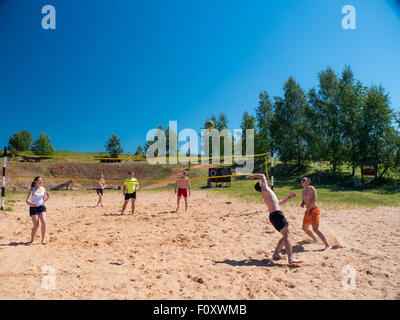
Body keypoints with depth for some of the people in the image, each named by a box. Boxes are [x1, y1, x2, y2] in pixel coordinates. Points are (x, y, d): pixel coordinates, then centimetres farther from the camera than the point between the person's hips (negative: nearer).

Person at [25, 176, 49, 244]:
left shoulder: (43, 189, 7)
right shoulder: (32, 190, -7)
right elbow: (27, 200, -17)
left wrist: (47, 197, -4)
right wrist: (32, 204, -37)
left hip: (41, 207, 3)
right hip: (33, 208, -3)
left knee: (43, 222, -17)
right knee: (36, 225, -9)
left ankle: (43, 239, -6)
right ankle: (32, 240, 13)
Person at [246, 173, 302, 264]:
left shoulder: (267, 194, 25)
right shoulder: (265, 189, -1)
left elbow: (279, 202, 36)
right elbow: (262, 175, 10)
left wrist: (289, 197, 36)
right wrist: (253, 176, 22)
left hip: (274, 215, 10)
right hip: (276, 214, -10)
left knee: (286, 236, 14)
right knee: (287, 235, -14)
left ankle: (276, 254, 17)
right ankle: (290, 258, -21)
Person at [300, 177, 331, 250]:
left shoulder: (311, 188, -11)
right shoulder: (303, 190, 16)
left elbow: (314, 200, -19)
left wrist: (308, 209, -18)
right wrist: (302, 203, 1)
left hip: (314, 211, -10)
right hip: (308, 211, 10)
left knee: (315, 229, -21)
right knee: (304, 228, 19)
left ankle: (328, 245, -17)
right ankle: (315, 239, 41)